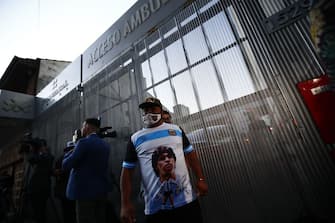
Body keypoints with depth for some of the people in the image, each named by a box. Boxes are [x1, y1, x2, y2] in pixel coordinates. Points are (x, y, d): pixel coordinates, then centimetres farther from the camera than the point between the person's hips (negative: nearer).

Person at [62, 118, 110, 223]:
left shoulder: (84, 142, -13)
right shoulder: (105, 145, 8)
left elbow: (66, 165, -11)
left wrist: (71, 151, 6)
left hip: (85, 190, -7)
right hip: (102, 191, 7)